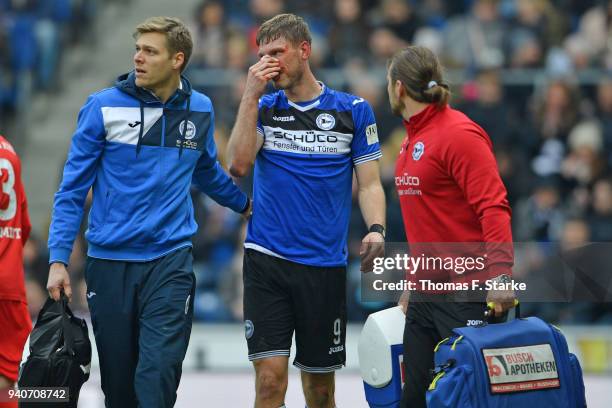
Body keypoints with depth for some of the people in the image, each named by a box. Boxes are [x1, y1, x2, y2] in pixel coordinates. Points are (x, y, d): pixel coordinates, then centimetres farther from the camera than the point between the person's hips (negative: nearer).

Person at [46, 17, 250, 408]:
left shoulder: (200, 110, 5)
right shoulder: (103, 107, -3)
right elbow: (73, 188, 0)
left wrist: (245, 203, 37)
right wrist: (58, 258, -6)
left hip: (170, 260, 0)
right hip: (110, 261, 0)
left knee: (158, 376, -14)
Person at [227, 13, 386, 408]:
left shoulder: (353, 110, 4)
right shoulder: (264, 108, 7)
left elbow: (369, 183, 5)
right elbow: (239, 164, -9)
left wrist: (376, 230, -14)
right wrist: (251, 94, -10)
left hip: (325, 266, 0)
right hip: (267, 258, 0)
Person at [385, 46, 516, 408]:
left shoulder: (459, 133, -12)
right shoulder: (412, 139, 14)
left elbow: (493, 208, -20)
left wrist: (499, 274, -29)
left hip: (466, 296, -9)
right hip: (425, 294, 9)